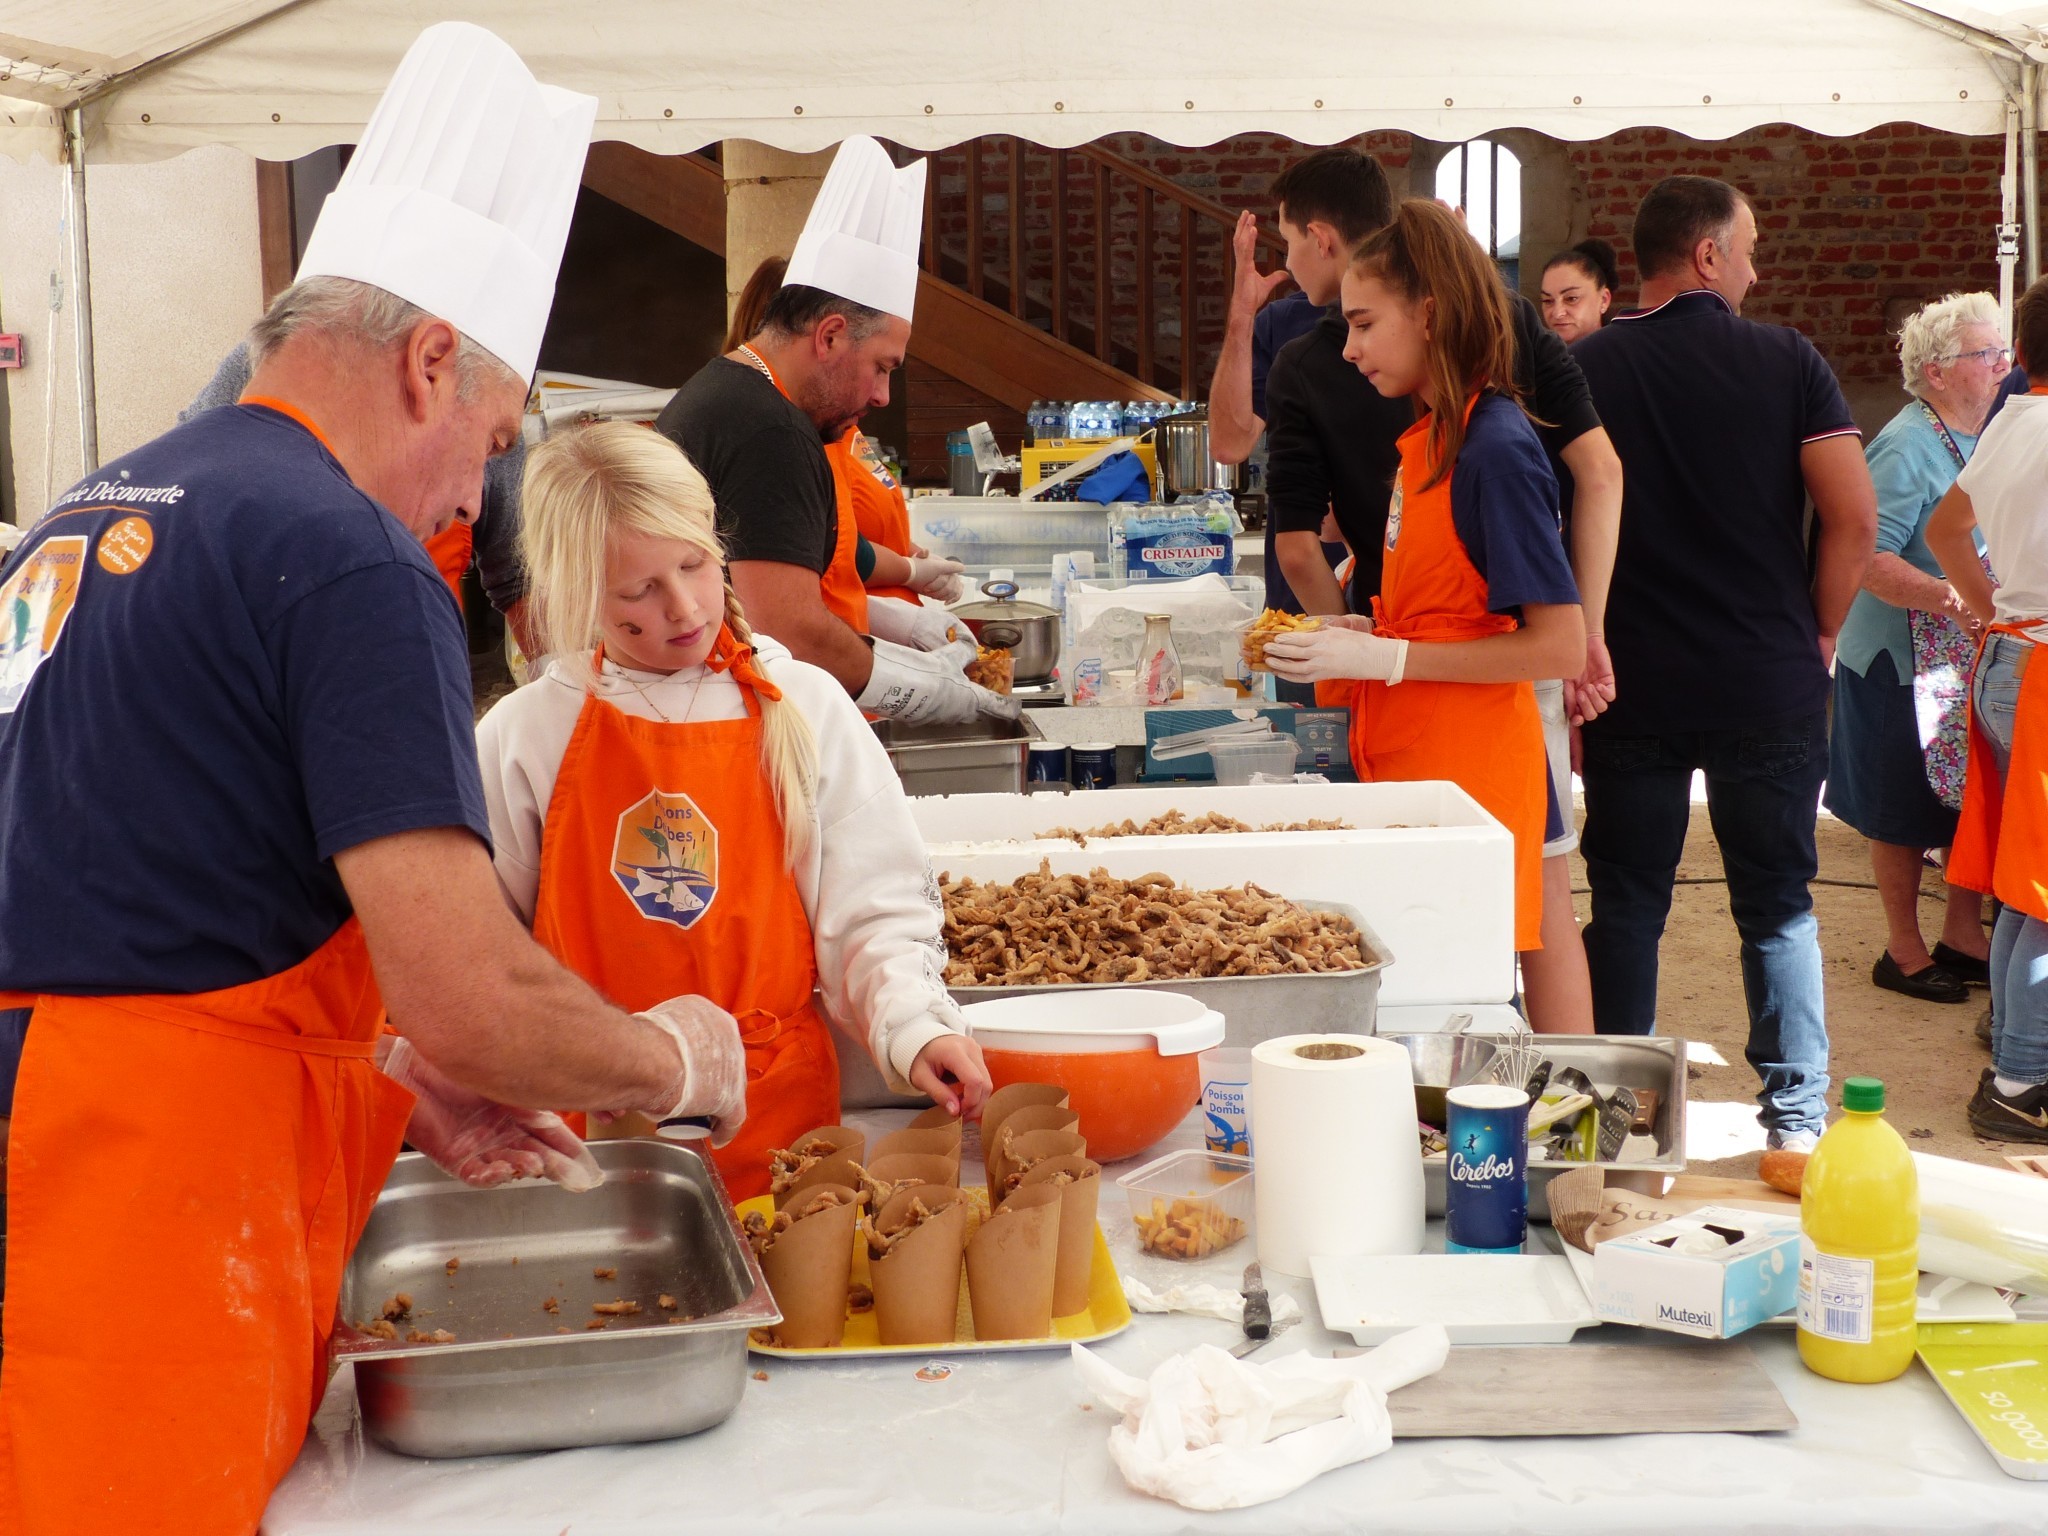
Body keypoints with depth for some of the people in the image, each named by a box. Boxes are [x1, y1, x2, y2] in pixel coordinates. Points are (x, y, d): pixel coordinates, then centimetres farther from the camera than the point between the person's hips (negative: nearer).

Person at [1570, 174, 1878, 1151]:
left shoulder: (1583, 369, -2)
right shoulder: (1787, 361, -3)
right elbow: (1854, 516, -9)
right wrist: (1819, 633, 5)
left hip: (1631, 688, 0)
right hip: (1772, 685, 0)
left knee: (1627, 904, 10)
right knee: (1778, 904, 11)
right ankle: (1797, 1112, 14)